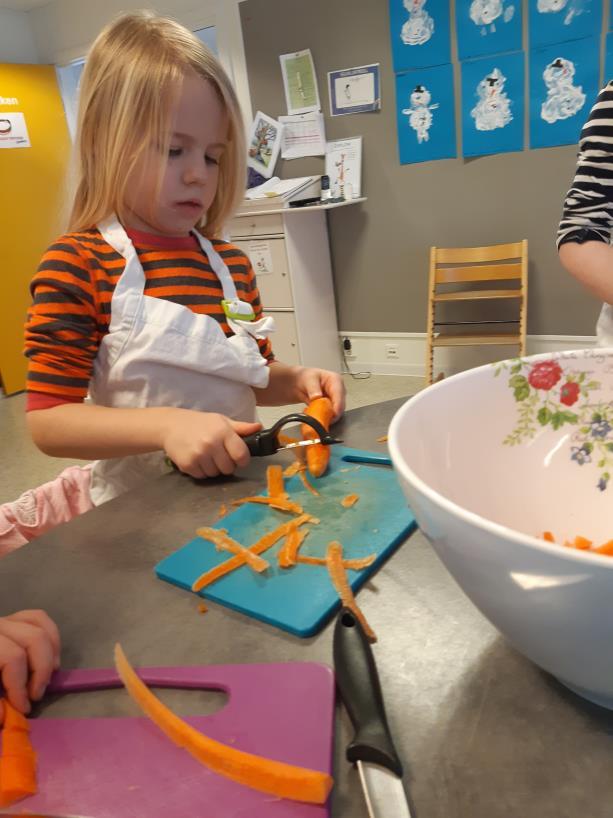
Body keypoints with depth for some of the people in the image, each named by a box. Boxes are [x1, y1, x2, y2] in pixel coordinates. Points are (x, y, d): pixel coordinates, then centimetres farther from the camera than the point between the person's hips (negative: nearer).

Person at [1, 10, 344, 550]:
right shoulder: (77, 264, -11)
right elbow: (48, 420, -13)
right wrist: (165, 426, -26)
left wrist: (297, 382, -3)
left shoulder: (231, 264, 5)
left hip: (235, 493, 4)